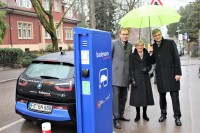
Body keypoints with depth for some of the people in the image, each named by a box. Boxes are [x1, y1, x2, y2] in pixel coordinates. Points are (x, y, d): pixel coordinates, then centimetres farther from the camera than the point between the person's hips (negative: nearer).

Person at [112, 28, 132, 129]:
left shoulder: (130, 45, 14)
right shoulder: (114, 44, -3)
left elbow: (130, 60, 16)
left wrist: (130, 73, 13)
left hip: (125, 75, 5)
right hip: (116, 73, -5)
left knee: (123, 96, 11)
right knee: (115, 95, -6)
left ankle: (121, 114, 26)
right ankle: (115, 118, 1)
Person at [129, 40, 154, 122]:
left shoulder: (147, 55, 8)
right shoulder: (132, 56, 0)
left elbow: (150, 65, 14)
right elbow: (131, 69, -3)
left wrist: (147, 69, -9)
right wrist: (132, 79, -11)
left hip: (145, 78, 3)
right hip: (136, 78, -2)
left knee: (146, 95, 6)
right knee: (137, 96, 1)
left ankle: (144, 114, 21)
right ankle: (138, 115, 15)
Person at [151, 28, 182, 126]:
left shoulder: (170, 43, -2)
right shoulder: (153, 46, 9)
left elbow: (176, 58, -5)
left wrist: (178, 73, -10)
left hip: (171, 73, -4)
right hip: (160, 74, 4)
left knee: (174, 96, -1)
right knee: (162, 95, 11)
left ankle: (177, 116, 10)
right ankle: (163, 114, 26)